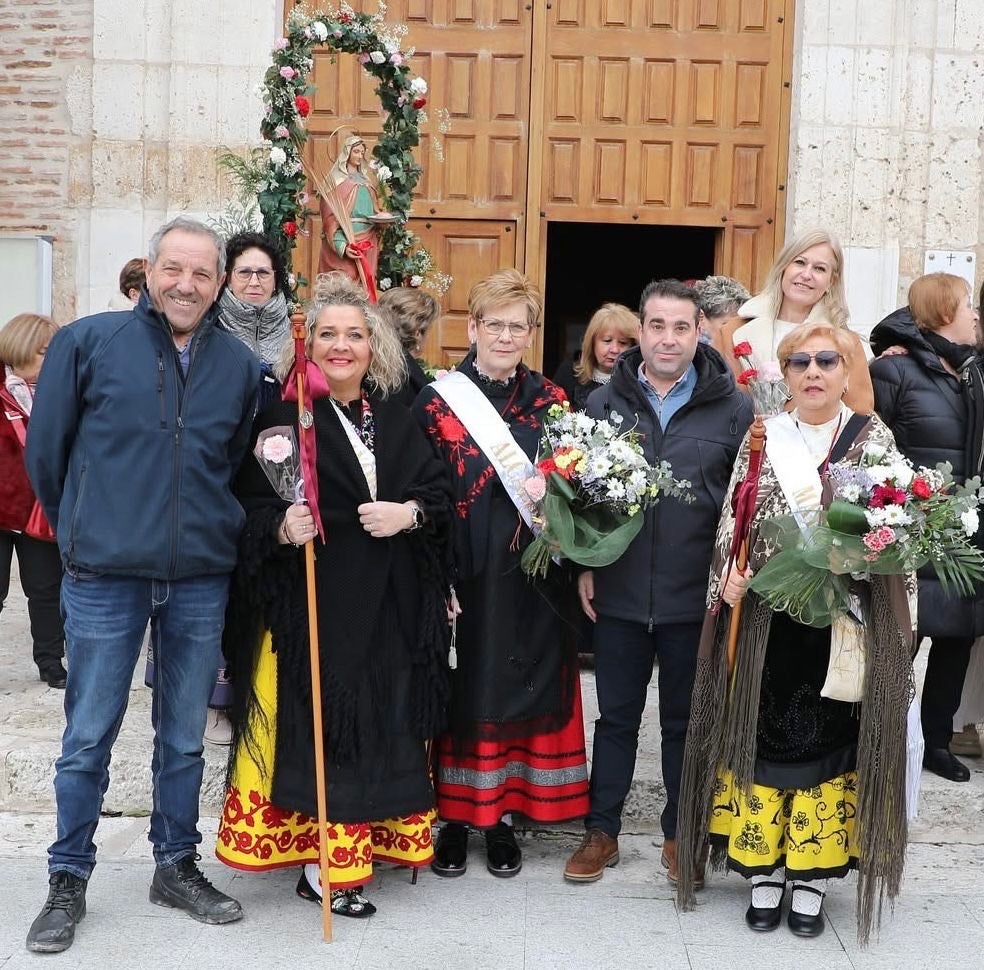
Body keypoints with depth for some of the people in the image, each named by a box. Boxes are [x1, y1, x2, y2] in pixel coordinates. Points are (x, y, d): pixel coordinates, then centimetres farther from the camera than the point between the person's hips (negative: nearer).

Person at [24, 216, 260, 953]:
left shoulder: (241, 365, 3)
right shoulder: (87, 342, -5)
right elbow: (46, 449, 3)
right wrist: (82, 527, 10)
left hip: (201, 582, 3)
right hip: (104, 578, -2)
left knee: (184, 738, 13)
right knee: (88, 739, 6)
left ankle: (177, 865, 29)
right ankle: (68, 880, 21)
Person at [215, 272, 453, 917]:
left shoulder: (397, 417, 10)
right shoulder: (284, 416, -2)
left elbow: (442, 490, 7)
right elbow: (252, 507, -6)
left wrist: (410, 513, -12)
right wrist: (282, 528, -26)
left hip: (391, 606, 4)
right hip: (315, 602, -4)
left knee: (385, 723, 10)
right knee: (320, 723, -3)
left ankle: (376, 837, 25)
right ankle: (320, 863, 7)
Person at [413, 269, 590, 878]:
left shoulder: (551, 403, 7)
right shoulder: (438, 400, -1)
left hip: (531, 574, 2)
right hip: (460, 573, -2)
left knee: (522, 687, 7)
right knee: (459, 691, 4)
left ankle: (502, 817, 20)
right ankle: (454, 818, 17)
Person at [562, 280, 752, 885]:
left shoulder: (733, 408, -2)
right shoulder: (604, 403, 4)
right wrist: (584, 566, 2)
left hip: (696, 596, -1)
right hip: (618, 591, 1)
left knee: (685, 720, 12)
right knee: (616, 716, 12)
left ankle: (680, 834, 27)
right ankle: (602, 831, 25)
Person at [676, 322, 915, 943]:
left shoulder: (873, 438, 3)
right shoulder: (761, 438, 6)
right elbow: (732, 519, 7)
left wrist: (895, 626, -9)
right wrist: (730, 576, -10)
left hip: (845, 624, -1)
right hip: (765, 619, 1)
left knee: (828, 740, 5)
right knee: (762, 736, 5)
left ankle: (812, 878, 18)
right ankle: (765, 873, 19)